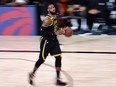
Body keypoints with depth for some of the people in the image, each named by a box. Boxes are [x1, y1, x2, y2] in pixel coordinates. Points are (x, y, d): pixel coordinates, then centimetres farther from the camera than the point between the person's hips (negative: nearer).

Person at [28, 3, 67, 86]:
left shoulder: (55, 17, 8)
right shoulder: (47, 19, -20)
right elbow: (43, 32, -24)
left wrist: (60, 31, 8)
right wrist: (55, 33, -26)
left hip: (54, 40, 8)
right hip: (46, 41, -8)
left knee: (58, 58, -3)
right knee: (42, 59, 3)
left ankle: (58, 79, 2)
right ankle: (32, 74, 27)